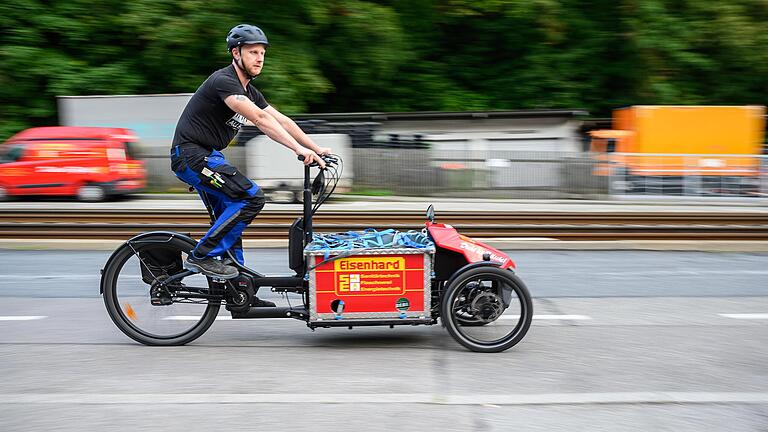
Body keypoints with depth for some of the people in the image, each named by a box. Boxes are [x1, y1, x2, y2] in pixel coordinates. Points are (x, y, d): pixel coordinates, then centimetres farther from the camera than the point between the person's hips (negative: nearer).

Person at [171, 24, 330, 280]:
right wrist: (299, 149, -33)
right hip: (191, 155, -10)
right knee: (251, 197, -17)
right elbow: (260, 119, -28)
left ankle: (236, 277, 21)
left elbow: (281, 121, 11)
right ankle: (201, 256, -12)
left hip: (207, 156, 10)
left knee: (231, 215, 12)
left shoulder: (249, 92, 13)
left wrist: (316, 148, 3)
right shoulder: (224, 81, -18)